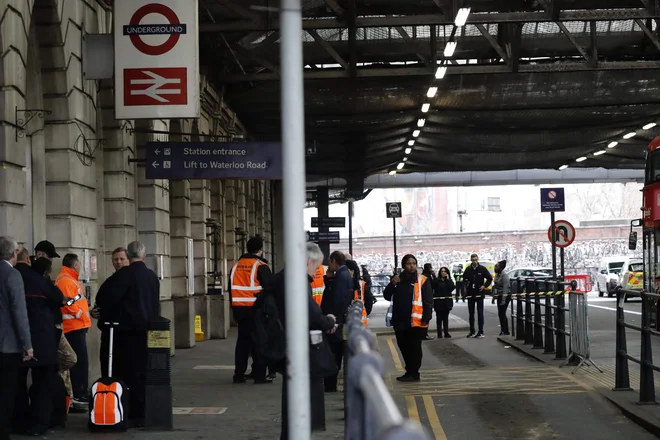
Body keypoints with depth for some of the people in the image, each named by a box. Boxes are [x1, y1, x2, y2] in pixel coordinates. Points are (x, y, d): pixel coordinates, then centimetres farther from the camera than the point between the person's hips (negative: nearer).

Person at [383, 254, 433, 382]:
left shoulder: (422, 280, -4)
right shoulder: (397, 279, 11)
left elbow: (428, 302, -6)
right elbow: (387, 296, 8)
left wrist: (426, 319, -14)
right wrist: (392, 284, -8)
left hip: (416, 321, -5)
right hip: (400, 321, 5)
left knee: (414, 347, 0)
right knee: (404, 347, 12)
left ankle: (414, 373, 6)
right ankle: (410, 372, 24)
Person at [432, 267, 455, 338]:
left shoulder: (449, 280, 8)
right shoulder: (436, 280, 1)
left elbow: (452, 288, -7)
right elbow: (432, 287, -11)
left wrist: (448, 279, -7)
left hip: (447, 302, 2)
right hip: (438, 301, -2)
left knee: (446, 317, 6)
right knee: (439, 318, 2)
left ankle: (446, 333, 9)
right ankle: (439, 333, 5)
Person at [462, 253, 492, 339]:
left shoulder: (482, 269, -3)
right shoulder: (468, 269, 3)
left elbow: (490, 278, 4)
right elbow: (464, 279, 16)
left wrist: (484, 286, -7)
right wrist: (465, 285, -3)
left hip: (479, 294, -3)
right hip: (470, 294, 3)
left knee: (480, 313, -3)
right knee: (471, 313, 8)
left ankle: (481, 332, -2)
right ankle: (472, 332, 15)